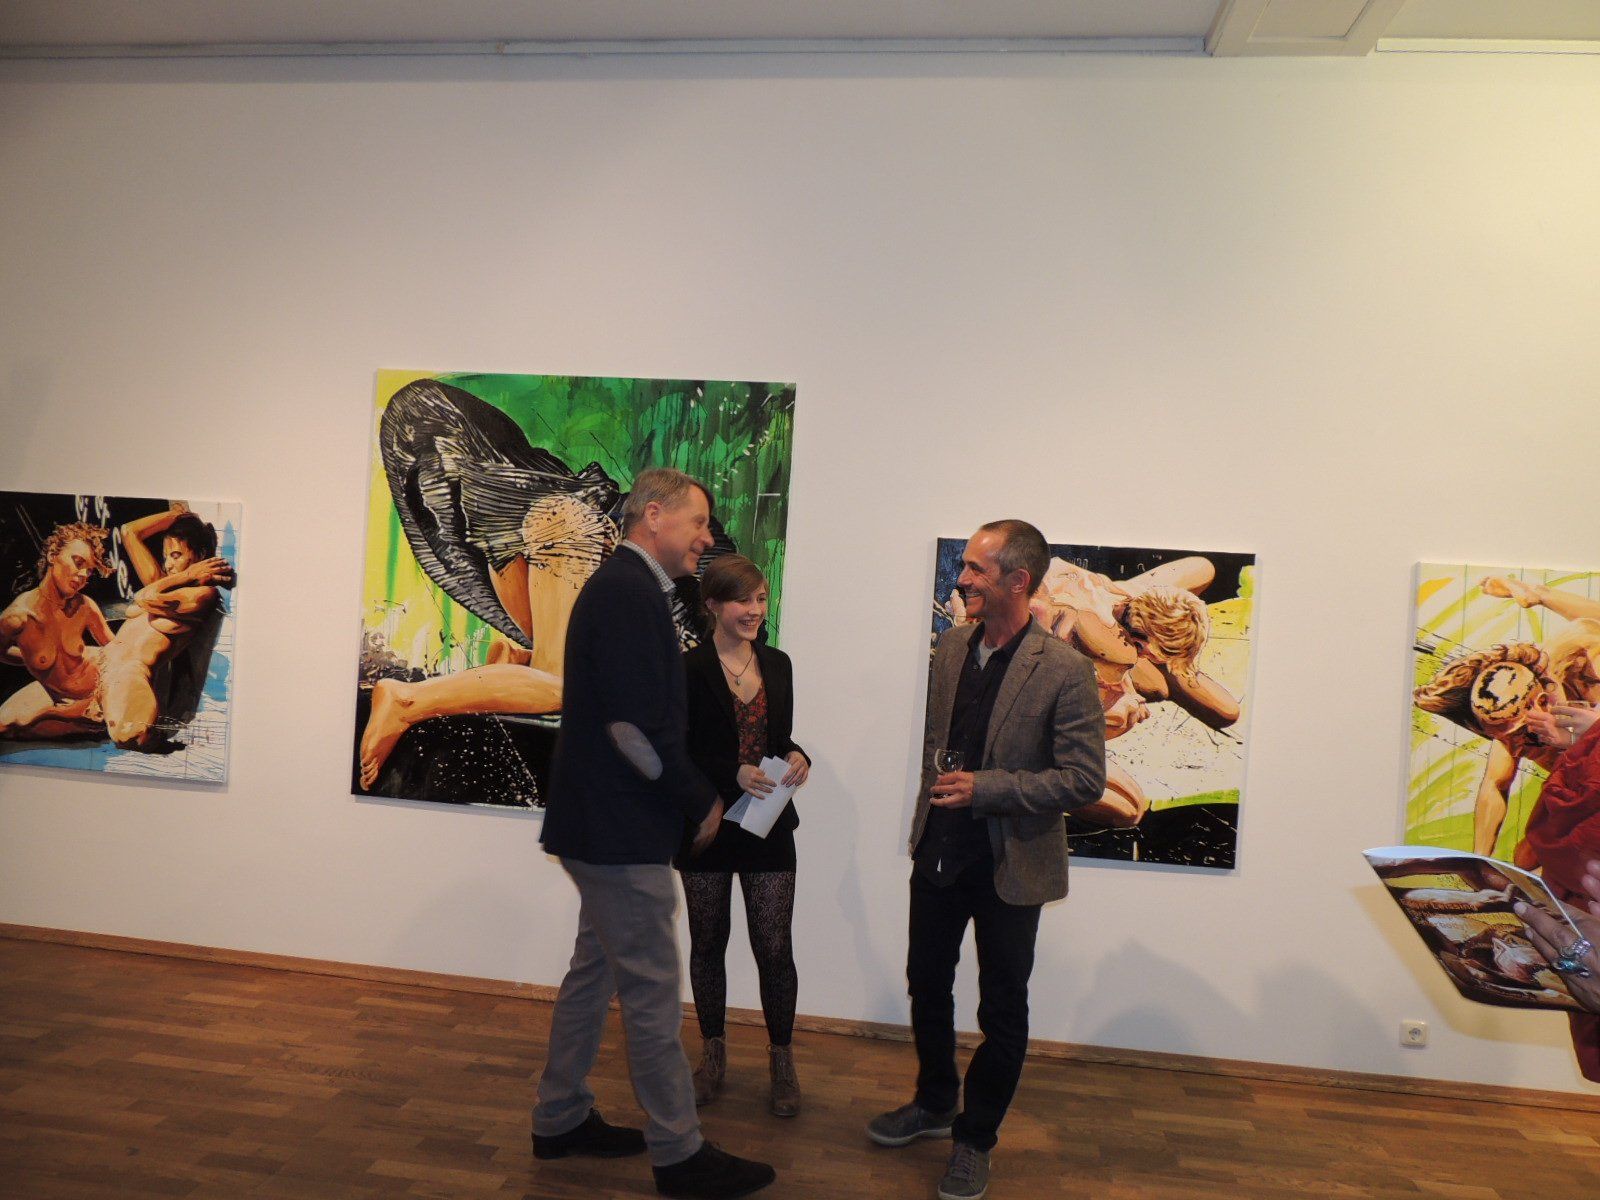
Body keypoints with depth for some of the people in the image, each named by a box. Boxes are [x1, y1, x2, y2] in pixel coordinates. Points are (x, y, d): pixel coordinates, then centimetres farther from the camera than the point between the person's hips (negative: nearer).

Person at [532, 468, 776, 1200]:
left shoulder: (623, 588, 13)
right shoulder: (629, 593, -19)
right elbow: (635, 725, -25)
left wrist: (692, 793, 10)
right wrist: (702, 801, -13)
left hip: (603, 823, 10)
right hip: (621, 832, -10)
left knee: (596, 970, 19)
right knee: (652, 988, 1)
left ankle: (560, 1119, 34)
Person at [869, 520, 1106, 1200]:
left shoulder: (1065, 671, -19)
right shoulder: (950, 648, 1)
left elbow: (1085, 780, -19)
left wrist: (985, 787, -25)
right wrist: (933, 803, 12)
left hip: (1010, 866, -6)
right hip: (939, 854, 6)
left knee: (1001, 1009, 11)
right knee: (927, 983, 20)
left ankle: (976, 1137, 33)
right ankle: (934, 1103, 44)